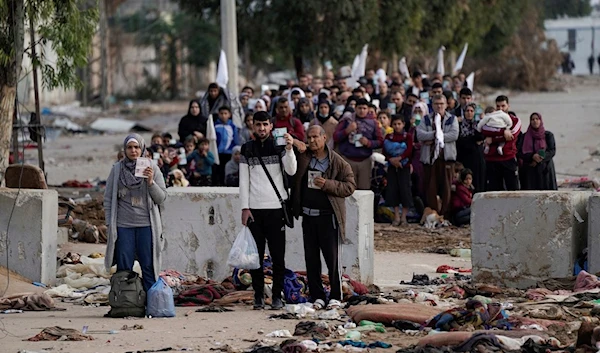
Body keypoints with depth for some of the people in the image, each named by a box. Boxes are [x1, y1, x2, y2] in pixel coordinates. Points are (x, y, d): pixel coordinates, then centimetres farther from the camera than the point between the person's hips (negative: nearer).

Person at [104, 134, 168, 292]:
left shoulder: (152, 169, 3)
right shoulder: (117, 169, 5)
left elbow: (162, 198, 2)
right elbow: (108, 198, 8)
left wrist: (151, 182, -14)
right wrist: (109, 224, 2)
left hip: (146, 225, -1)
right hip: (123, 225, 1)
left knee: (149, 266, 0)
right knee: (124, 268, 4)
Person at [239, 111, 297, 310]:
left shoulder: (279, 146, 4)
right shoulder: (247, 150, 9)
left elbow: (291, 171, -9)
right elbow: (244, 180, 7)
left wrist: (289, 149, -23)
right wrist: (245, 208, -1)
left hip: (275, 208, -1)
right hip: (254, 209, 1)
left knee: (278, 255, -1)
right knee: (256, 254, 2)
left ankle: (277, 295, 5)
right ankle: (259, 295, 8)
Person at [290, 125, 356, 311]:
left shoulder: (338, 162, -1)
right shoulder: (301, 160, 7)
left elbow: (350, 186, -5)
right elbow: (294, 183, 11)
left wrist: (327, 184, -15)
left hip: (329, 216, -4)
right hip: (308, 215, 4)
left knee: (332, 257, -3)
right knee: (311, 258, 6)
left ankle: (336, 297, 5)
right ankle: (317, 297, 13)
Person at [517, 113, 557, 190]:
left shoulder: (548, 135, 6)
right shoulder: (524, 137, 8)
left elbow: (552, 151, -3)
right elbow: (519, 152, -1)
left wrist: (538, 160, -15)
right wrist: (532, 157, -19)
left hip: (545, 170, -1)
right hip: (529, 171, 1)